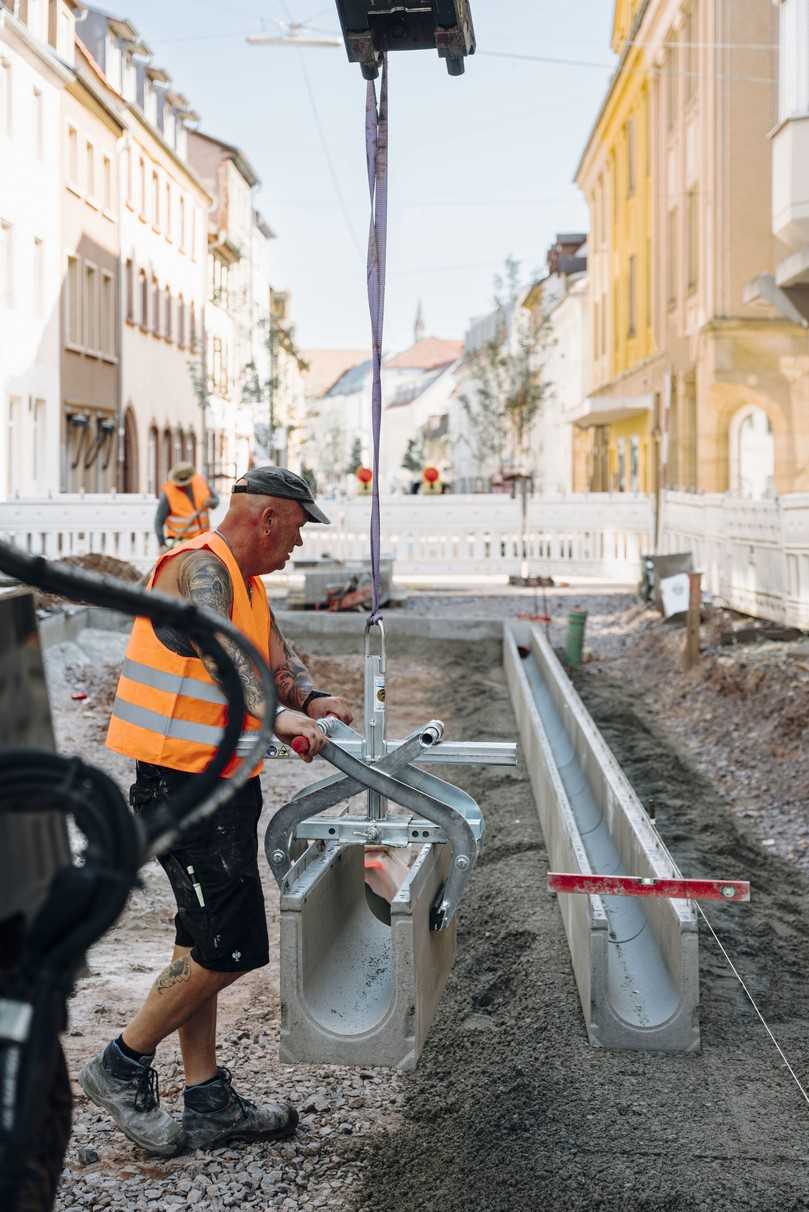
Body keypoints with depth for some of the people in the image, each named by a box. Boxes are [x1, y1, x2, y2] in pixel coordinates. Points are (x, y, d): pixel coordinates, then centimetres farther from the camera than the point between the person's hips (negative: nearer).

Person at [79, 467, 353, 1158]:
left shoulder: (248, 583, 17)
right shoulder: (199, 567, -16)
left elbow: (279, 660, 13)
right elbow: (220, 650, -34)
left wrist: (311, 697, -9)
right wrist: (275, 716, -49)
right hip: (182, 783, -10)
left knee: (205, 946, 14)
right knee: (231, 946, -10)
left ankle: (209, 1104, 22)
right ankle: (122, 1066, 7)